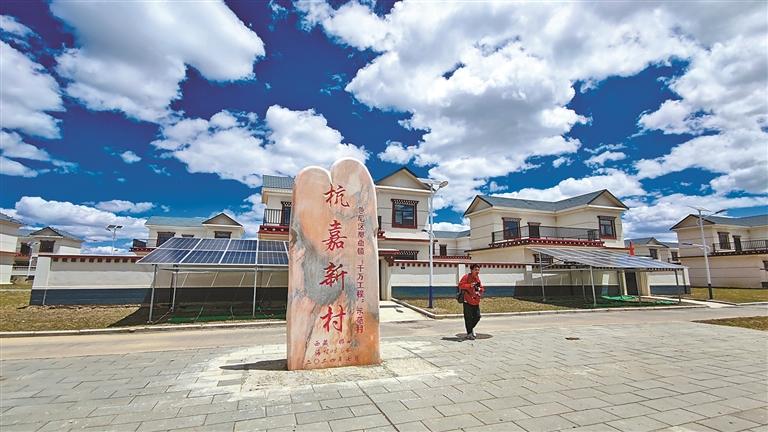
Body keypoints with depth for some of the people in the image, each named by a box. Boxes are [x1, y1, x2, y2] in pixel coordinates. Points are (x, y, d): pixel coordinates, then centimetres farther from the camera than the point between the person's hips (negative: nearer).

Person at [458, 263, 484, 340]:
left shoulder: (477, 278, 13)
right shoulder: (466, 277, -8)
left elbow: (481, 288, 22)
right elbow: (460, 285, -16)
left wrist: (480, 289, -2)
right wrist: (470, 285, -24)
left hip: (476, 301, 7)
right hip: (468, 301, -7)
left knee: (477, 316, 9)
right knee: (468, 318, 0)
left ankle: (471, 328, 34)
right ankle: (469, 333, 13)